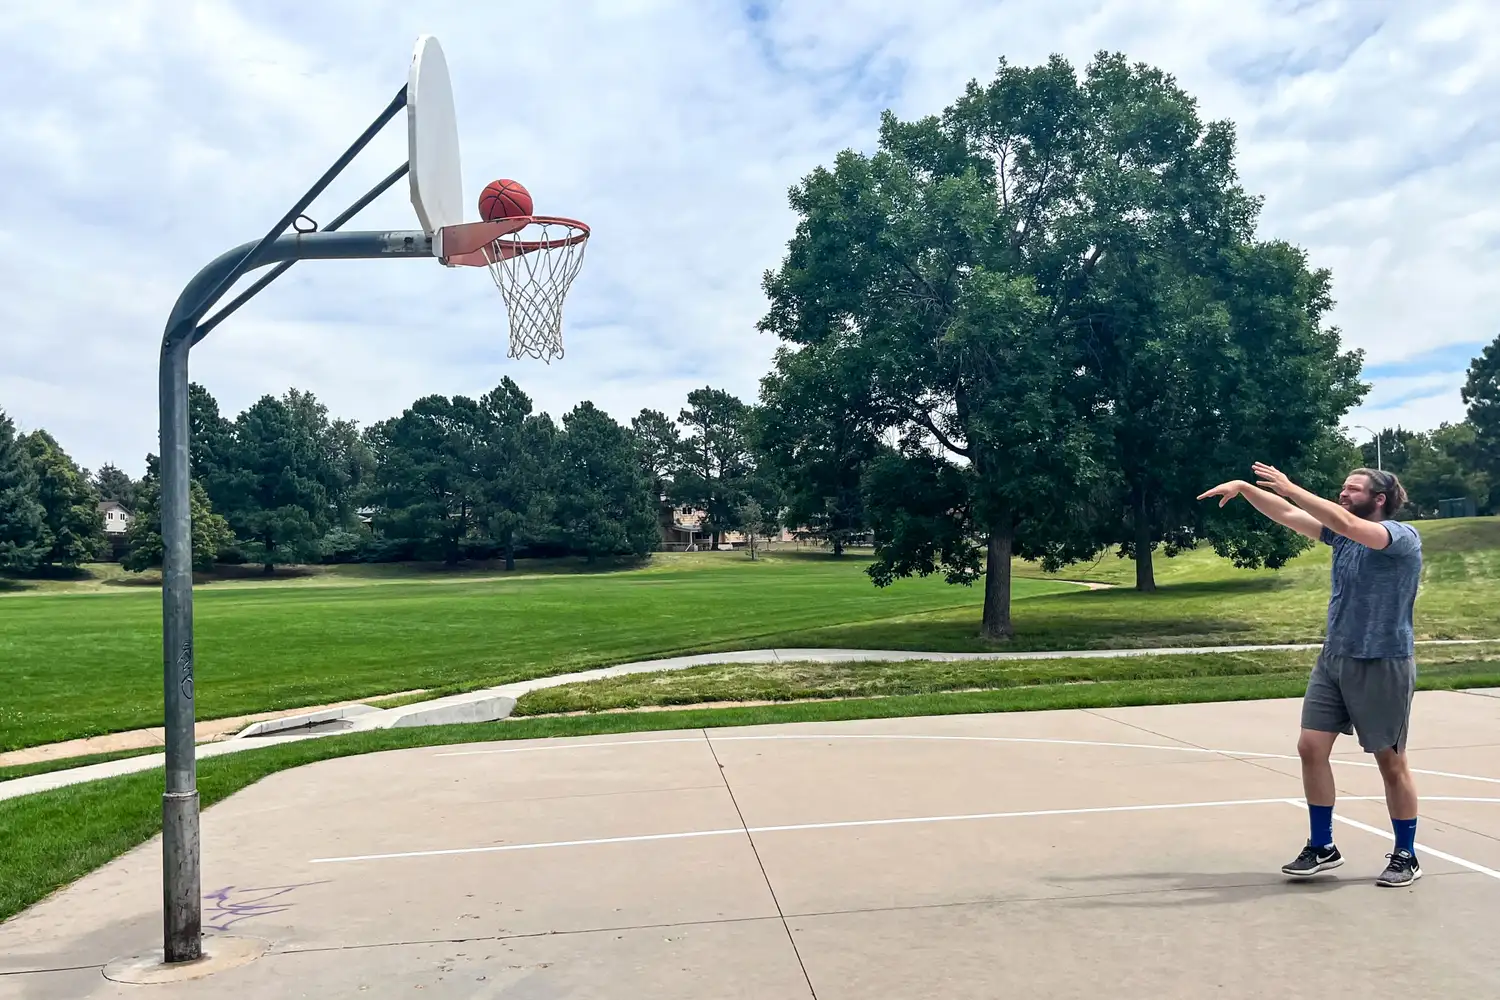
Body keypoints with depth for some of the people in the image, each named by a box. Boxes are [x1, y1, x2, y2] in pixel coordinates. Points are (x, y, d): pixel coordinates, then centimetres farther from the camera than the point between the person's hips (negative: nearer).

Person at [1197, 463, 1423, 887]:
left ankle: (1406, 856, 22)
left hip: (1384, 665, -6)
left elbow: (1347, 524, -29)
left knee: (1391, 761, 5)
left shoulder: (1403, 536, -12)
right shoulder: (1341, 532, 7)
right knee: (1311, 747, 0)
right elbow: (1286, 515, 4)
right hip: (1334, 659, 6)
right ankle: (1322, 847, 12)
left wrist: (1291, 488, -28)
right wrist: (1245, 488, -10)